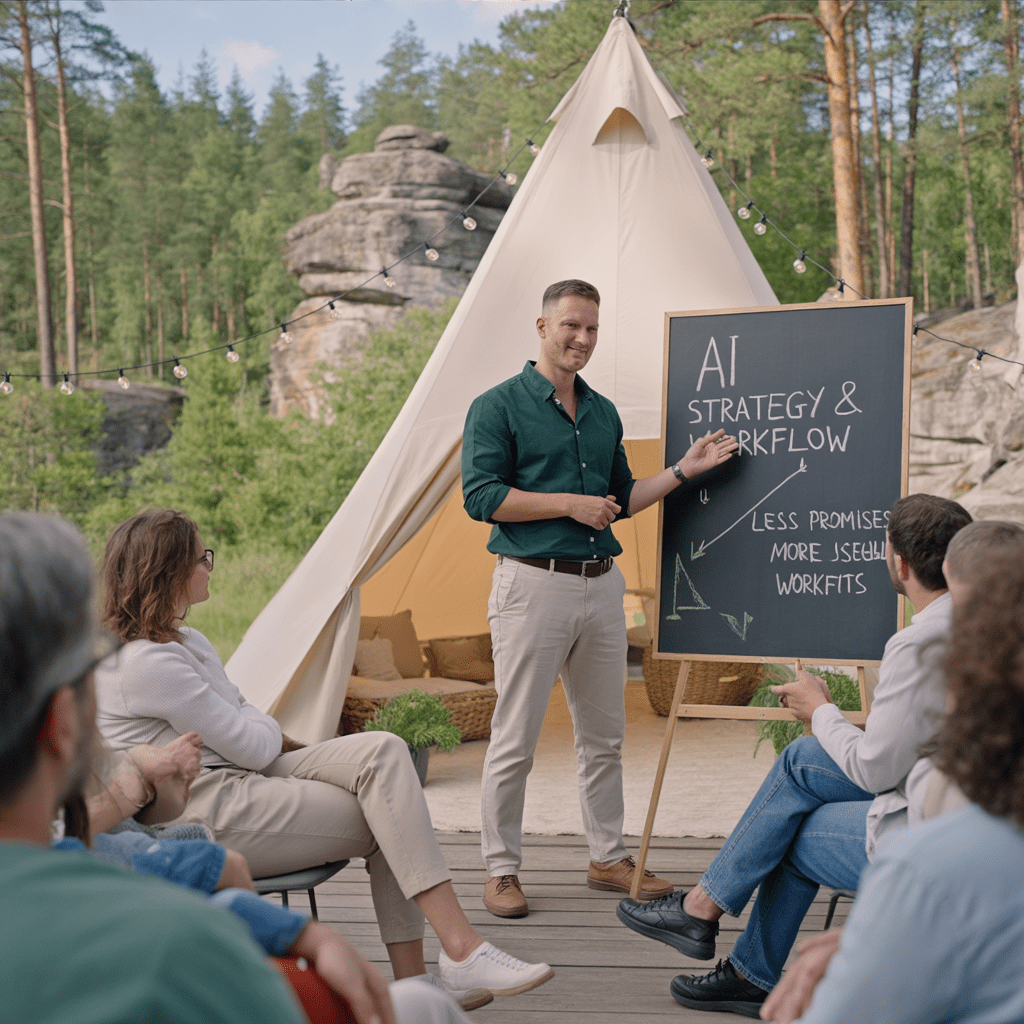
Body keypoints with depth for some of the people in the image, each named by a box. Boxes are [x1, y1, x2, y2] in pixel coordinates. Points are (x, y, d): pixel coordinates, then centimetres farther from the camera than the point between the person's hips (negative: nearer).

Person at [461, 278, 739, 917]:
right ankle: (501, 870, 10)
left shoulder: (604, 413, 15)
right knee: (515, 741, -1)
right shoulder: (499, 407, -4)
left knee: (605, 737, 13)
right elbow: (481, 496, -13)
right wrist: (569, 504, -14)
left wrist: (686, 468, 9)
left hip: (602, 587, 6)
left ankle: (609, 858, 26)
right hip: (534, 584, -6)